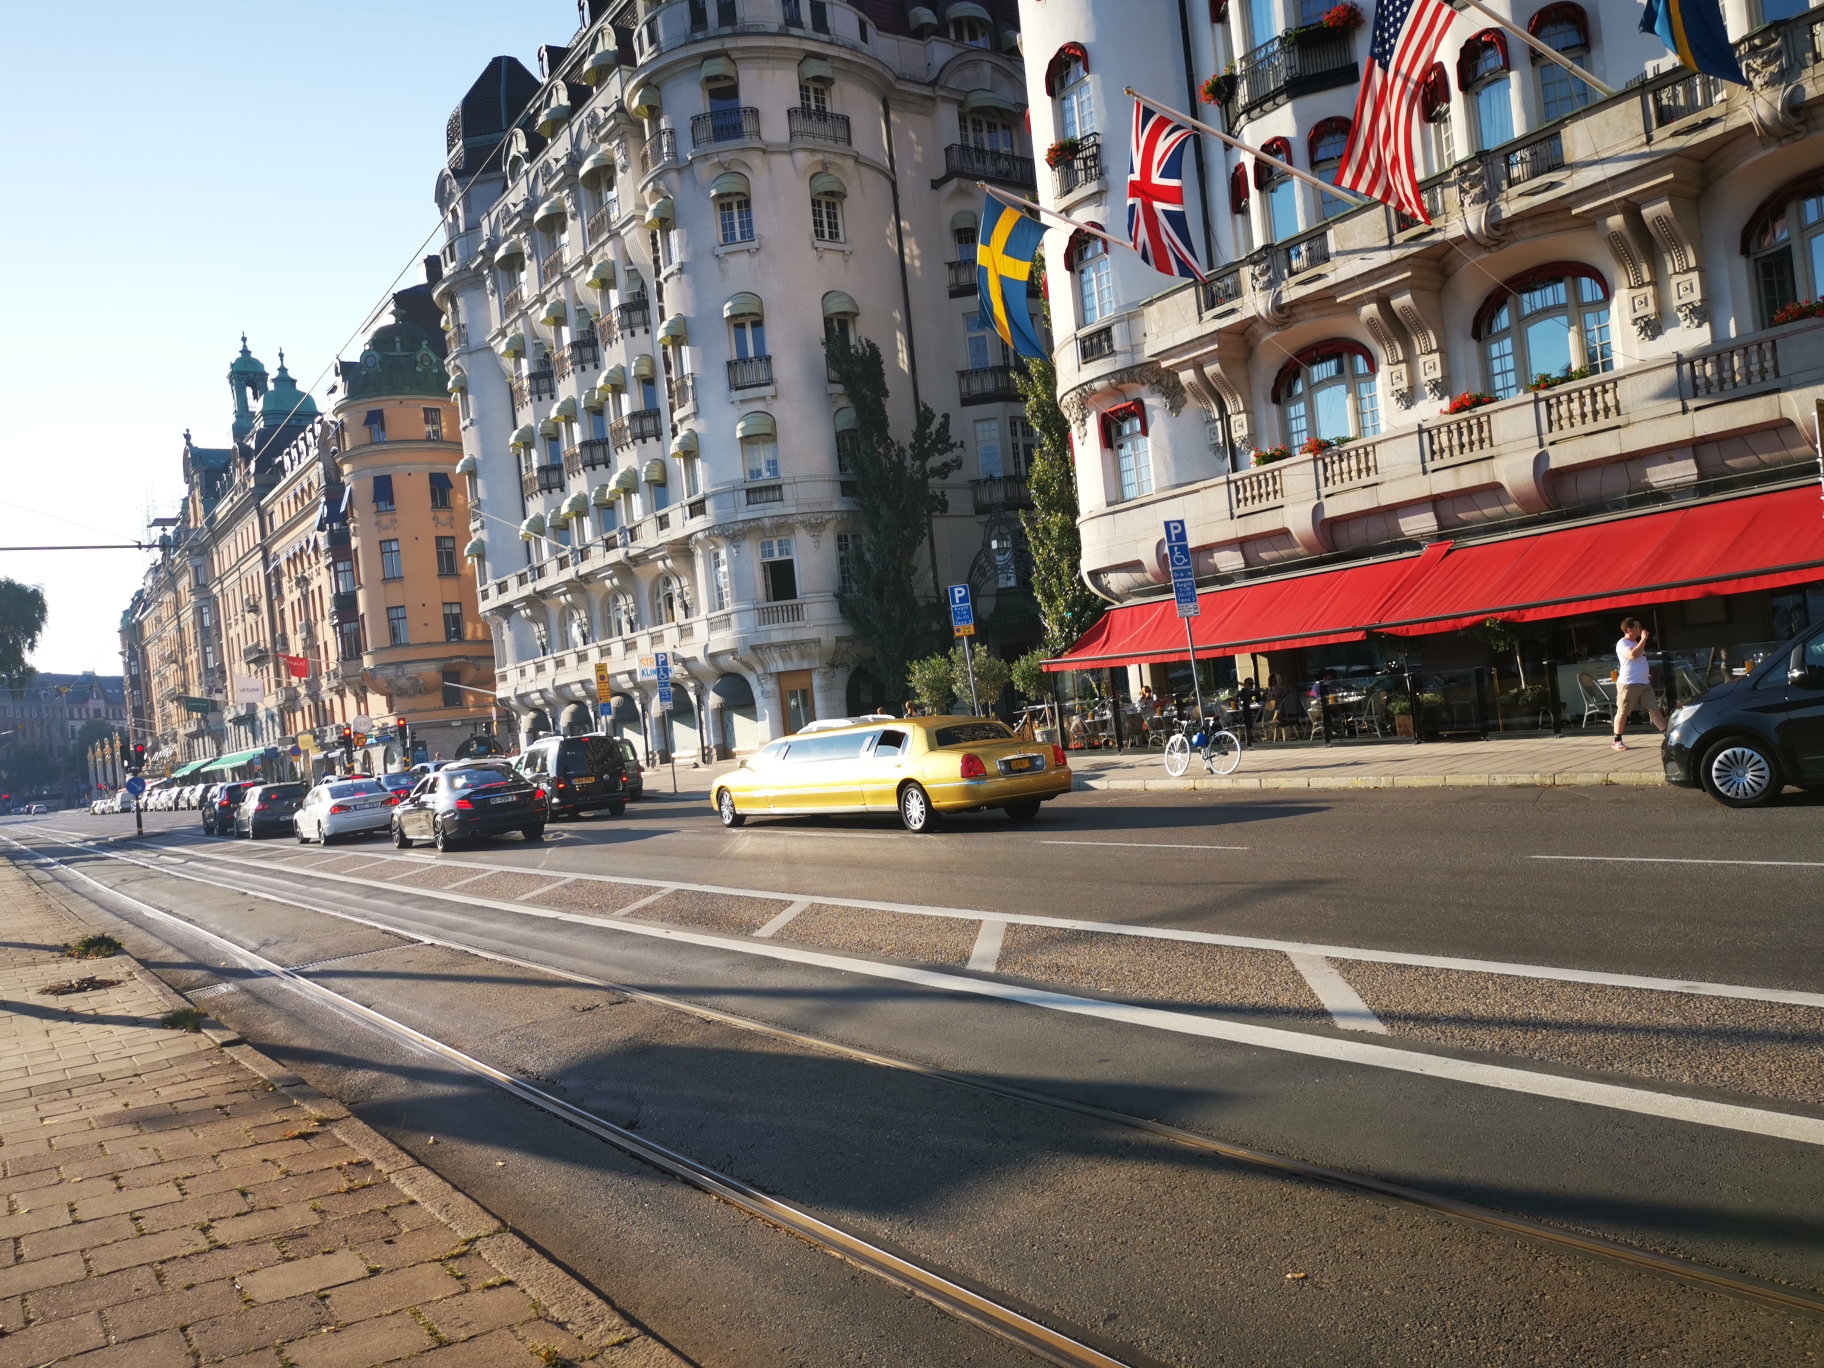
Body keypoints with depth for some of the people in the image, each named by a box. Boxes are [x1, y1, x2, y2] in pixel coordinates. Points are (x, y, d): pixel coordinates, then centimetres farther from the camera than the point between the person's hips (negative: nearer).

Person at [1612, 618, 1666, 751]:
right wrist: (1643, 639, -19)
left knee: (1654, 709, 1)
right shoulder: (1622, 644, -10)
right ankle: (1617, 740, 11)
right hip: (1628, 684, -8)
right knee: (1622, 713, 2)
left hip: (1644, 683, 8)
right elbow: (1633, 655, -28)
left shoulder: (1636, 643, 19)